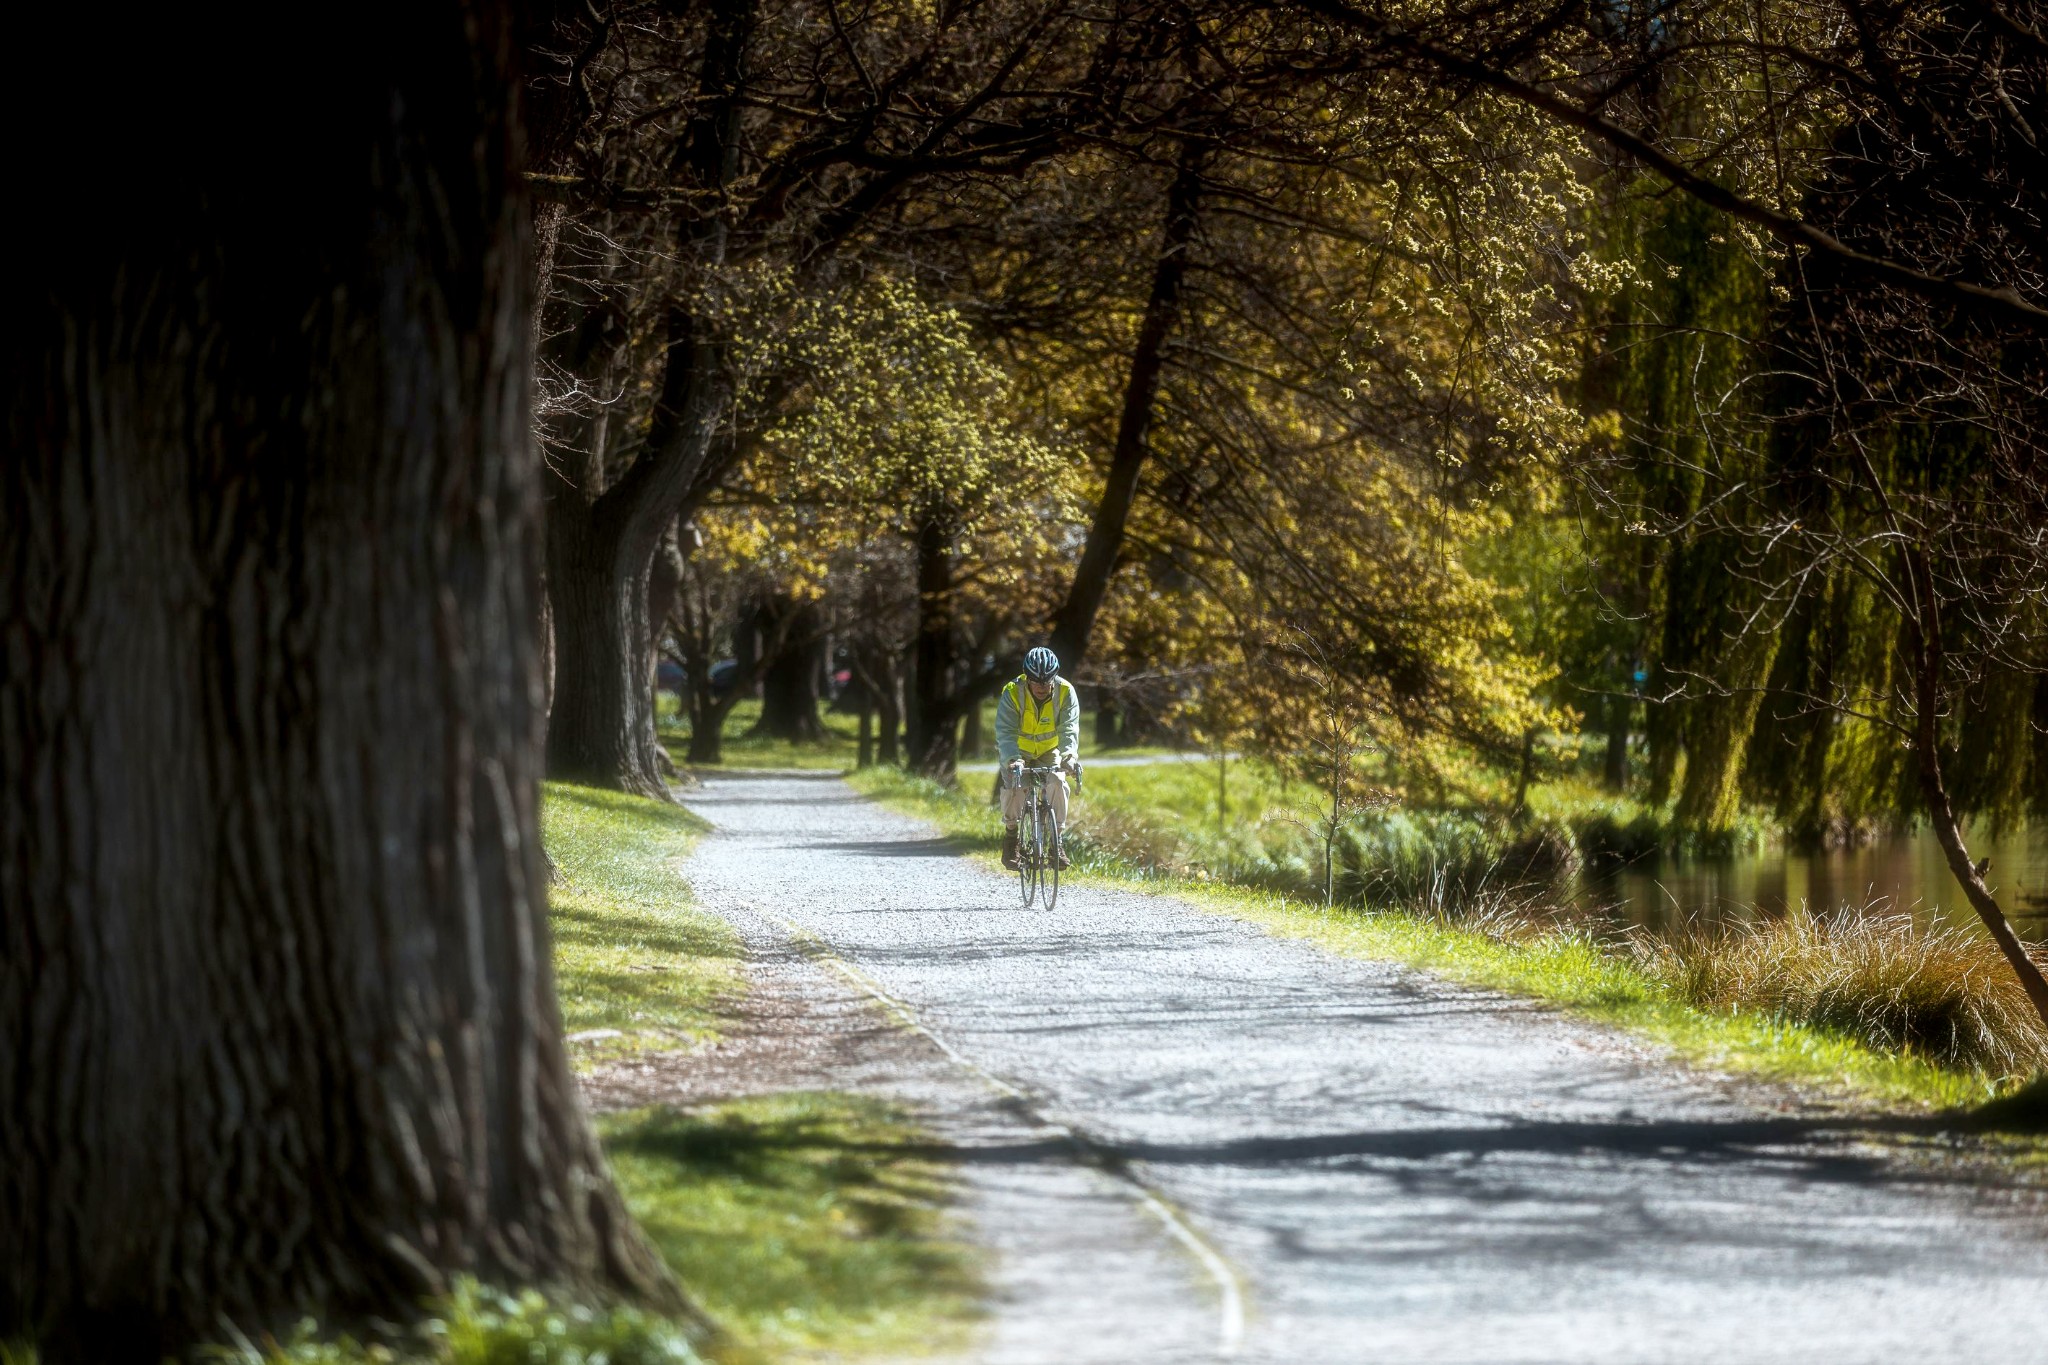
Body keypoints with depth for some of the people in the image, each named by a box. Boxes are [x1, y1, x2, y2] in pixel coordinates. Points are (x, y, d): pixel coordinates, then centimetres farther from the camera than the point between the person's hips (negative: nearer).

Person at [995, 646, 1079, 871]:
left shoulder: (1066, 693, -21)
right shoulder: (1013, 693, -26)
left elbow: (1069, 728, -30)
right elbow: (1005, 732, -34)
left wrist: (1069, 755, -50)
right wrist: (1013, 760, -52)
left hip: (1049, 751, 1)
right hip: (1018, 751, -1)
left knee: (1057, 782, -25)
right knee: (1014, 784, -27)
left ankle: (1058, 838, -12)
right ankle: (1011, 833, -6)